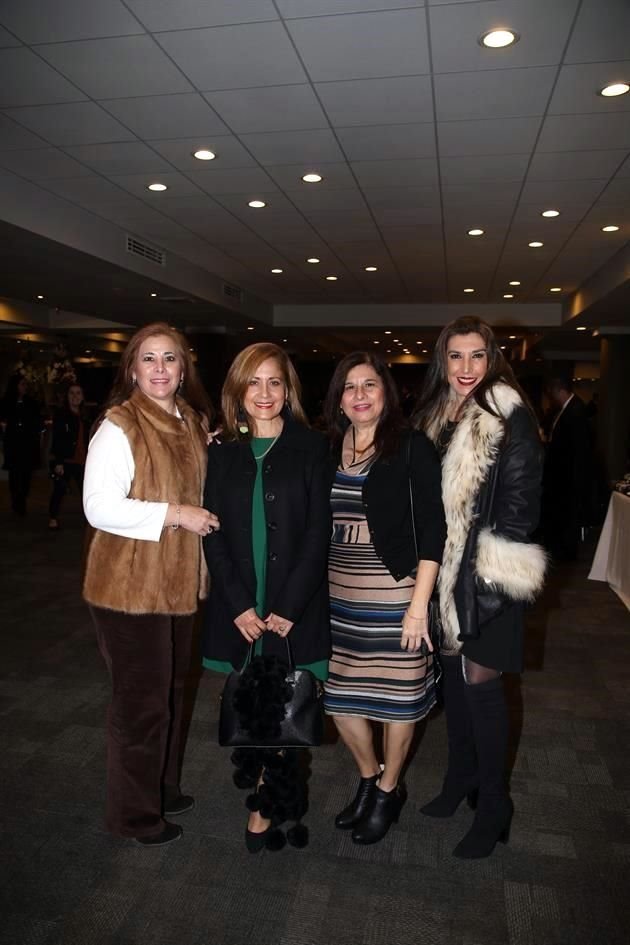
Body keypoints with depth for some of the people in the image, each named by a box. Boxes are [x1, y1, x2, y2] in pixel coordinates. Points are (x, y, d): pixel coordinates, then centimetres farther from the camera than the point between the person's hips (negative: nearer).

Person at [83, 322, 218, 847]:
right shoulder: (119, 427, -15)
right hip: (130, 585, -7)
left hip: (178, 582, 7)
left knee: (171, 691, 20)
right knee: (142, 701, 5)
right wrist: (175, 515, -22)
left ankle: (164, 788, 40)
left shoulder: (193, 423, 8)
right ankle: (135, 812, 27)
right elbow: (99, 507, -21)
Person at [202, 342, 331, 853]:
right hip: (239, 609, 3)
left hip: (294, 608, -2)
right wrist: (239, 605, -6)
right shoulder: (222, 452, 6)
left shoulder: (312, 448, -2)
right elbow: (214, 534, 3)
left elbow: (318, 531, -6)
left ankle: (266, 809, 23)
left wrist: (288, 607, -11)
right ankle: (277, 802, 33)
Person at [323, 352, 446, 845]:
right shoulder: (327, 452, 6)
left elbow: (432, 529, -11)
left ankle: (389, 789, 36)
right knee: (339, 694, 12)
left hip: (394, 594, -4)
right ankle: (368, 777, 39)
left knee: (397, 695, 10)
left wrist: (419, 604, -14)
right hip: (338, 595, 5)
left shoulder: (413, 447, -8)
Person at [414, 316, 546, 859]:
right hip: (444, 571, 7)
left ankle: (493, 807, 23)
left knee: (480, 684, 3)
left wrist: (492, 581, -18)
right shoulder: (436, 417, 9)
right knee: (452, 676, 17)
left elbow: (518, 507, -15)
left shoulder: (510, 418, -12)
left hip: (485, 577, -6)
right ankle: (460, 778, 38)